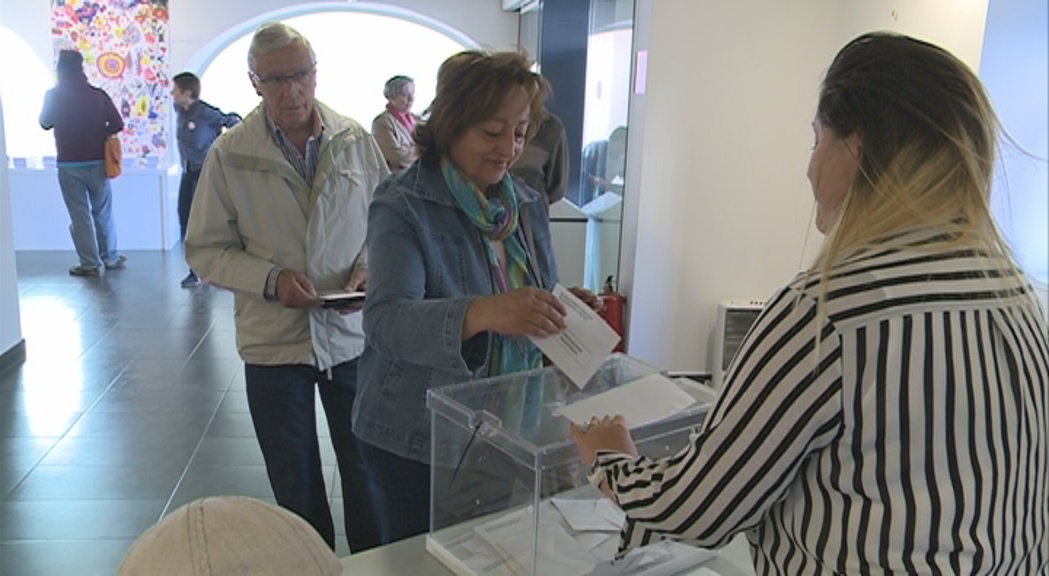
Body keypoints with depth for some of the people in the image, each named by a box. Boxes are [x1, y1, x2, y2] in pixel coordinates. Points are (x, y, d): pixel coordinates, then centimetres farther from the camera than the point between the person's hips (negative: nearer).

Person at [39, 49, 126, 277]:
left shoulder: (54, 95, -4)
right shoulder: (98, 94, -1)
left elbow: (45, 123, 10)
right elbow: (117, 124, -3)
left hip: (69, 164, -1)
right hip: (97, 162, 2)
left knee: (80, 215, 3)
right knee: (103, 213, 13)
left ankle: (89, 264, 5)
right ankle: (111, 258, 20)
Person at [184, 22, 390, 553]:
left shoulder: (355, 141, -4)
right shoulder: (230, 154, -8)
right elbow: (205, 249, -3)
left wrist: (369, 266, -12)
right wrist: (271, 279, -18)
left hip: (353, 334, 1)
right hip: (273, 341, -1)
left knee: (366, 469, 17)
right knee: (295, 485, 16)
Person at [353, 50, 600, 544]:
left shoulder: (529, 205, 5)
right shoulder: (404, 207, -14)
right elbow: (385, 320, -26)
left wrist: (564, 309, -9)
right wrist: (483, 313, -43)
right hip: (419, 437, -5)